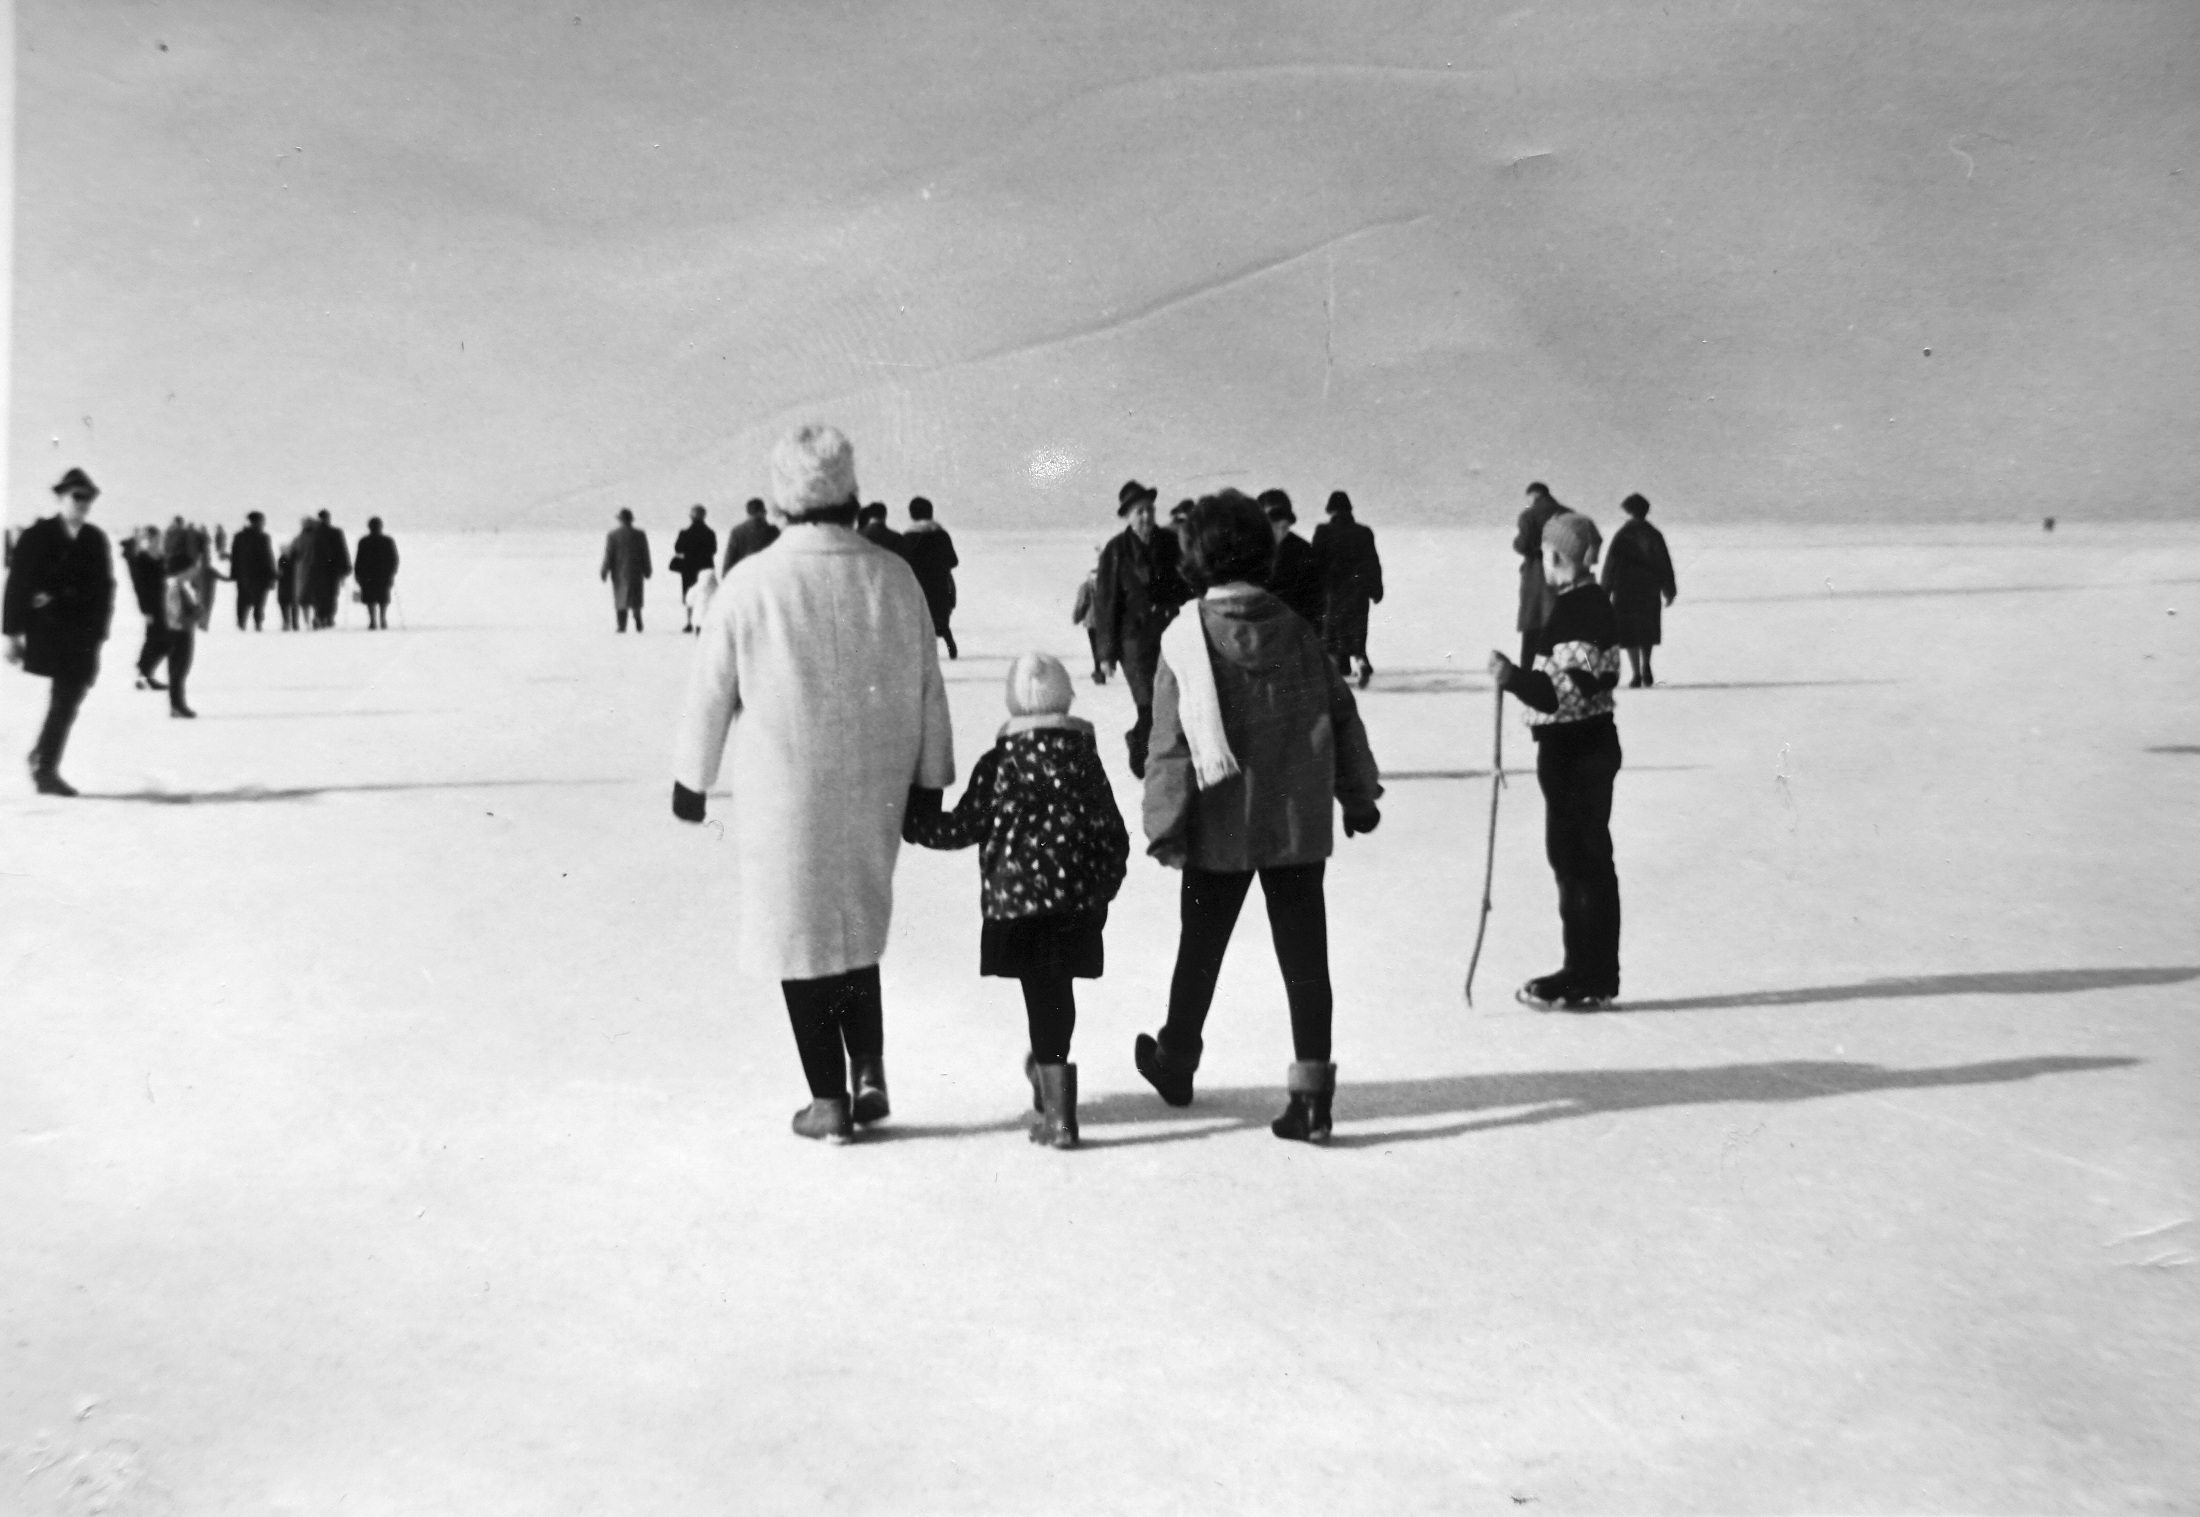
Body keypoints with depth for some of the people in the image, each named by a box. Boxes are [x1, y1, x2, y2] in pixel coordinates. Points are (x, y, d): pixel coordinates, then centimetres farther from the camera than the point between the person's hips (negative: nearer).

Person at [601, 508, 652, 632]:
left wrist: (604, 572, -1)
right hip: (636, 571, 1)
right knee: (635, 598, 12)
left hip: (619, 572, -1)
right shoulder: (640, 534, -2)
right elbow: (645, 554, 3)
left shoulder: (613, 534, -7)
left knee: (621, 598, 6)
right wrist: (647, 571, 12)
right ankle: (638, 620, -6)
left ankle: (622, 625, 1)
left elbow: (608, 555, -6)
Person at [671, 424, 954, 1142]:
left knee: (801, 936, 8)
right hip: (874, 797, 3)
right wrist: (930, 782, 13)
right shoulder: (895, 578, -4)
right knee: (857, 931, 22)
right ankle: (870, 1075, 15)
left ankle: (829, 1102, 12)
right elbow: (928, 692, 2)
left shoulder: (750, 584, -13)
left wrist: (691, 778, 10)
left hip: (784, 800, -3)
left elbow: (709, 693, -4)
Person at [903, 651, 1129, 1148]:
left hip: (1021, 901, -3)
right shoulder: (1084, 757, 6)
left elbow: (963, 828, -1)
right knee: (1058, 995, 18)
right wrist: (1102, 886, 21)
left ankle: (1058, 1114, -6)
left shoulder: (1001, 763, -5)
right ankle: (1046, 1076, 36)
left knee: (1044, 1000, -3)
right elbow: (1114, 834, 9)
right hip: (1081, 899, 4)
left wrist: (916, 821, 15)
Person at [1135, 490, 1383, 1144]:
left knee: (1201, 948, 15)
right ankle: (1311, 1092, 0)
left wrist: (1165, 822, -6)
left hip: (1220, 828, -2)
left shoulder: (1187, 638, -11)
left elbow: (1172, 741, -12)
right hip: (1298, 822, 2)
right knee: (1304, 954, 4)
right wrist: (1358, 793, 17)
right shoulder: (1297, 631, 1)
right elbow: (1341, 714, 7)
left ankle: (1176, 1060, 34)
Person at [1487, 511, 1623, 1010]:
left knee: (1576, 861, -4)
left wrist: (1513, 676, -31)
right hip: (1593, 744, 10)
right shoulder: (1595, 603, 12)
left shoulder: (1576, 612, -20)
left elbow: (1566, 693, -25)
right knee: (1590, 861, 15)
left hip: (1572, 753, -10)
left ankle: (1586, 981, 2)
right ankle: (1593, 975, 24)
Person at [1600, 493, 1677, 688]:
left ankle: (1636, 674, -6)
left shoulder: (1622, 535, -6)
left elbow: (1610, 564, -7)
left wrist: (1605, 591, -1)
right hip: (1650, 589, 3)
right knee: (1647, 628, 18)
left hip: (1625, 589, -3)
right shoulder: (1654, 535, 2)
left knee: (1629, 631, 1)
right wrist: (1669, 591, 11)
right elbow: (1665, 564, 4)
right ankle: (1646, 668, 5)